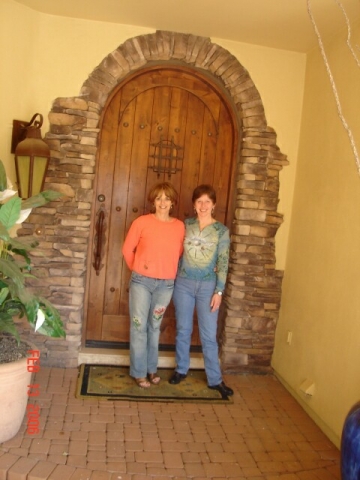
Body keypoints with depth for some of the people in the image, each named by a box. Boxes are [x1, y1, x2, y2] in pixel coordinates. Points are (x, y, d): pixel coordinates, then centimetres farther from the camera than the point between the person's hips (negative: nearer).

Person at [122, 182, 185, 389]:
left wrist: (169, 271, 7)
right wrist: (137, 270, 8)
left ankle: (151, 368, 29)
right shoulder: (142, 222, -6)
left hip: (166, 284, 2)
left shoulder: (180, 226, 0)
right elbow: (128, 249, 2)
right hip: (141, 281, -2)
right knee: (139, 326, 4)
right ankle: (139, 371, 17)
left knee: (155, 326, 15)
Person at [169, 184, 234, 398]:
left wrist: (219, 291, -10)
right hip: (184, 283, 2)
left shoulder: (221, 230, -4)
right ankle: (181, 369, 30)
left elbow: (223, 262, -6)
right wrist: (173, 279, 3)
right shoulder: (186, 224, 3)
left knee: (209, 334, 4)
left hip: (208, 286, -2)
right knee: (183, 330, 12)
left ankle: (215, 379, 16)